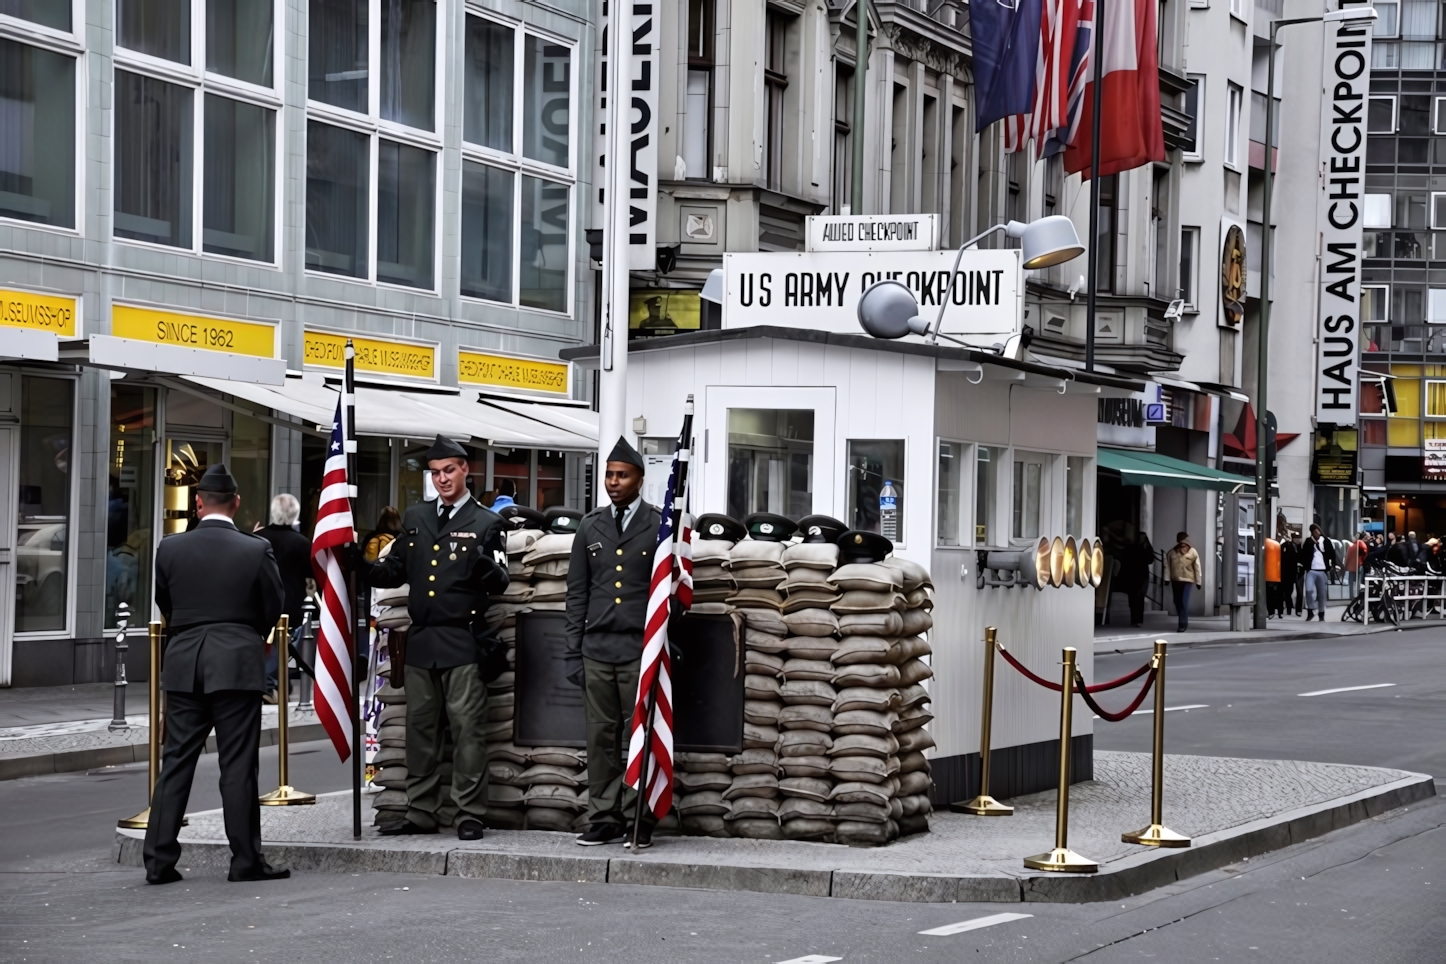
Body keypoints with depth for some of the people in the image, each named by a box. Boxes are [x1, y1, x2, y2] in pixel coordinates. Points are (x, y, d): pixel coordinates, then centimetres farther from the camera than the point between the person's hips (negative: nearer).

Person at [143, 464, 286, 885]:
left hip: (183, 665, 2)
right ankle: (245, 860, 3)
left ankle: (159, 861, 5)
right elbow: (274, 607, 4)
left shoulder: (170, 548, -1)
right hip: (238, 664, -2)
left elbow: (164, 605, 11)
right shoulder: (256, 550, -6)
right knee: (237, 765, 1)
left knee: (176, 762, 6)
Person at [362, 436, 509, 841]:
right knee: (420, 730, 9)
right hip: (420, 641, 5)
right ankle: (422, 811, 16)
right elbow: (394, 573, 15)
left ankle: (469, 814, -1)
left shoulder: (486, 523, 2)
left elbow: (499, 582, -4)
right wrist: (362, 567, -3)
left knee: (467, 730, -5)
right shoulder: (415, 518, 15)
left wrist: (483, 565, -25)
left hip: (463, 642, -5)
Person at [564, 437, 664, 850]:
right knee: (601, 737, 5)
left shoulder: (659, 526, 1)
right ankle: (605, 819, 10)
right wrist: (573, 652, 7)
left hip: (641, 649, -3)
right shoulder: (591, 526, 12)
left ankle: (640, 821, 4)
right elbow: (577, 593, 13)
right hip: (597, 649, 4)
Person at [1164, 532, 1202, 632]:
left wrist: (1198, 581, -1)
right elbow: (1167, 566, 7)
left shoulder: (1192, 552, -2)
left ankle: (1183, 623, -9)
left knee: (1184, 602, -14)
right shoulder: (1172, 552, 5)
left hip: (1188, 580, -4)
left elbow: (1197, 567, -1)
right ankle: (1184, 623, 25)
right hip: (1175, 580, 4)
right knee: (1178, 602, 9)